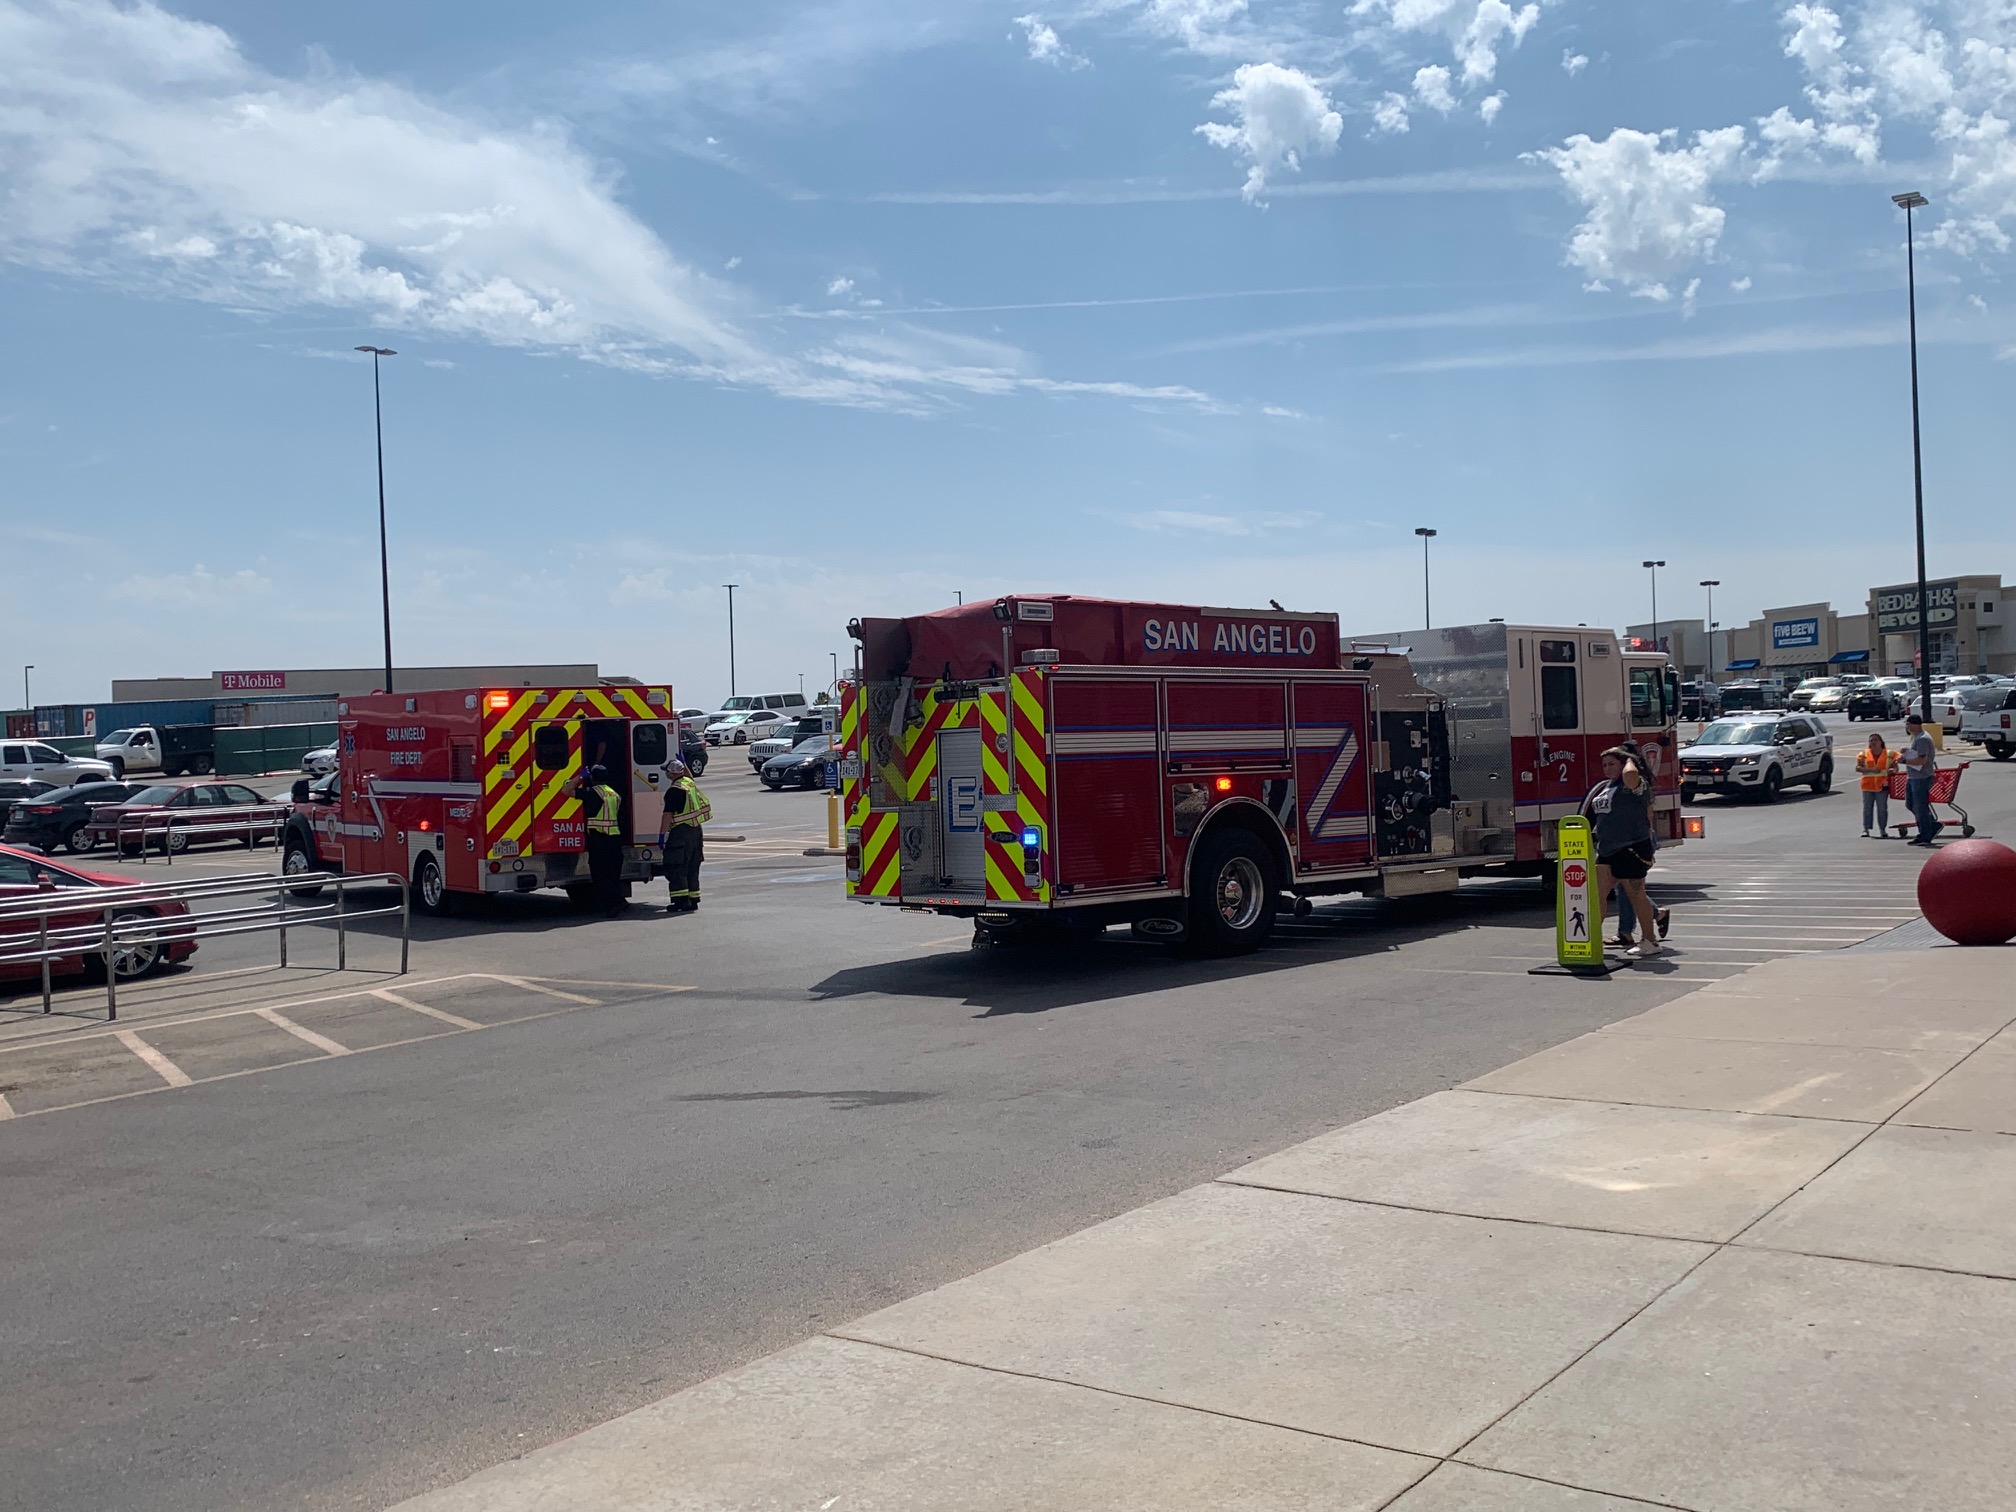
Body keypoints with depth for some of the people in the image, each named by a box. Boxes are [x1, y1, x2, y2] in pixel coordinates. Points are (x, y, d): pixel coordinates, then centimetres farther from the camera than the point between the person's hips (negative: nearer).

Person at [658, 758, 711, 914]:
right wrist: (683, 762, 46)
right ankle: (693, 900, 19)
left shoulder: (674, 790, -16)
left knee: (675, 868, -6)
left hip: (681, 831, -9)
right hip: (696, 830, 9)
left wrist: (662, 835, -17)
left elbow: (668, 815, -19)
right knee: (692, 868, 14)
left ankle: (681, 901, -11)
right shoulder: (690, 782, 9)